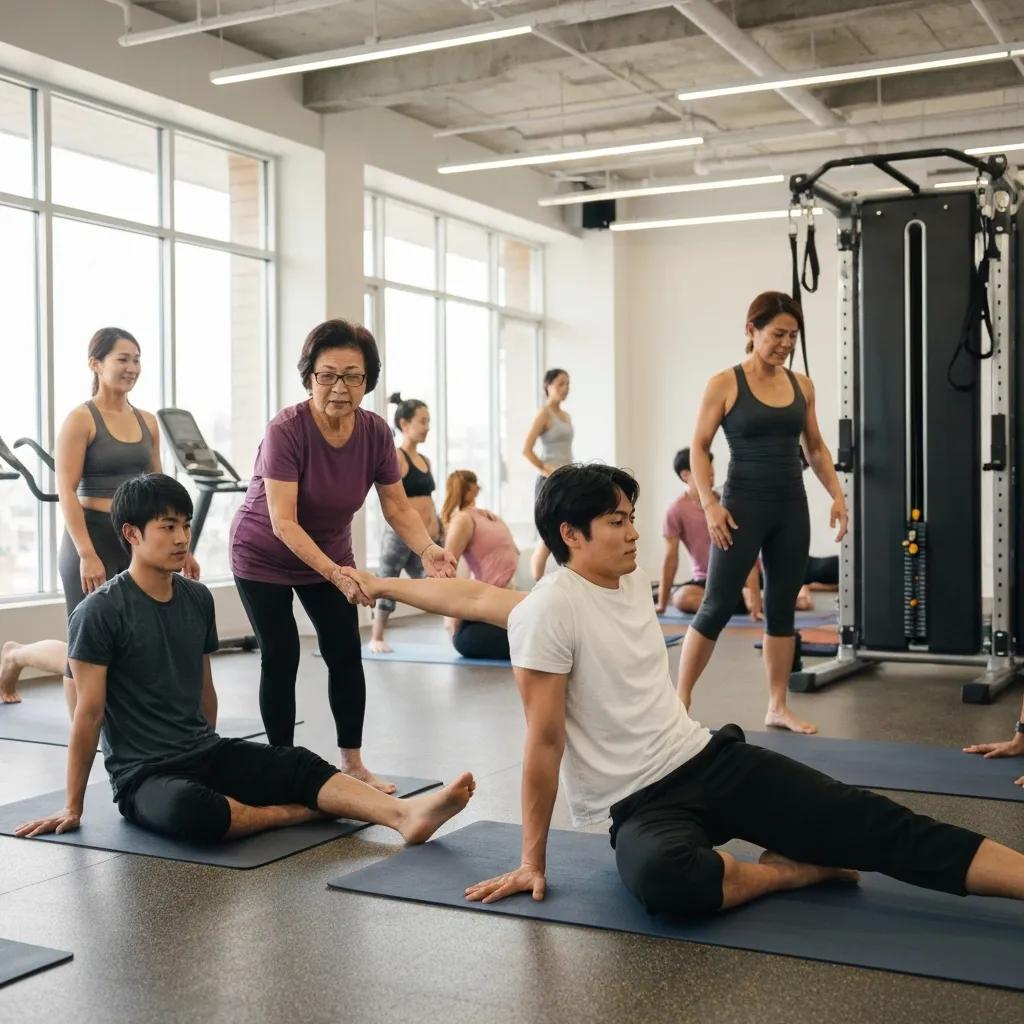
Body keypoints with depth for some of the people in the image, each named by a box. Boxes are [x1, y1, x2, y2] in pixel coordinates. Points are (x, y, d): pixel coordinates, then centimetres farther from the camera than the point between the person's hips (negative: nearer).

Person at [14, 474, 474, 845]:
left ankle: (403, 813, -40)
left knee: (298, 764, -21)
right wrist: (72, 808, -3)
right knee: (193, 810, -39)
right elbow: (89, 714, -9)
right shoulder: (100, 612, -12)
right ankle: (298, 813, -19)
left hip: (204, 752, 6)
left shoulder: (198, 598, 7)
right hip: (142, 775, -5)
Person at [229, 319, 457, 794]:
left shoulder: (375, 432, -16)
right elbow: (283, 523, -34)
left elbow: (398, 508, -11)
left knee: (346, 652, 2)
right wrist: (334, 573, -46)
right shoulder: (286, 430, -30)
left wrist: (429, 550, -30)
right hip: (265, 555, -4)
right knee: (281, 657, -5)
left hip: (330, 553, 4)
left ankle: (353, 763, 14)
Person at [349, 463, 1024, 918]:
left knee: (871, 823, -9)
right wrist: (533, 860, -9)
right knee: (663, 874, -40)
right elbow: (544, 742, -13)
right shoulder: (549, 611, -16)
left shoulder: (632, 579, 6)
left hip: (713, 761, 6)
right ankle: (796, 870, -17)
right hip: (640, 805, -6)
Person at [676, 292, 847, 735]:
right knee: (717, 606, -4)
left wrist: (837, 494, 5)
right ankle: (680, 700, 6)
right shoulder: (724, 384, -6)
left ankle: (777, 707, 19)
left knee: (782, 608, 10)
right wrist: (709, 504, -15)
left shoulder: (802, 385, 7)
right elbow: (698, 448, -6)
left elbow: (815, 447, 16)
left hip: (792, 507, 5)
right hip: (743, 506, -5)